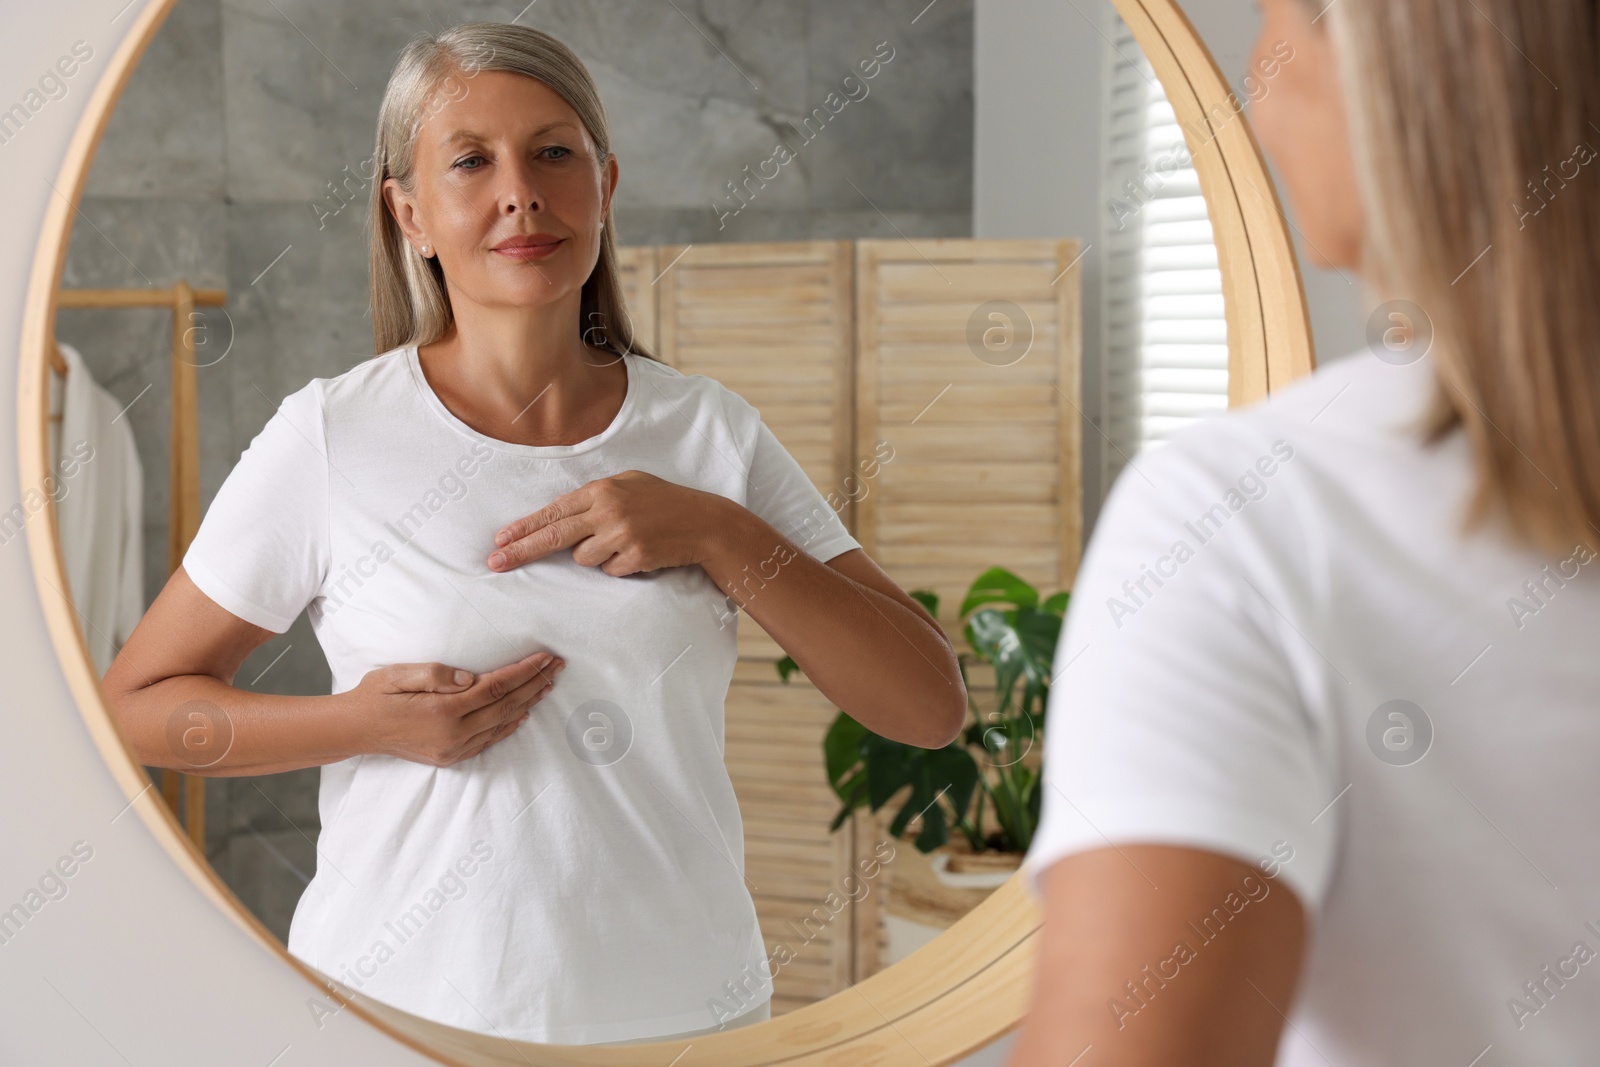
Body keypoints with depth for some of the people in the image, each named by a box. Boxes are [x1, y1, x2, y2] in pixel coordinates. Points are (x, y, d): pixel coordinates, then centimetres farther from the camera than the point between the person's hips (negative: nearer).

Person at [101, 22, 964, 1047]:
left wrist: (718, 536, -16)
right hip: (404, 1005, -1)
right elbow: (134, 704, 0)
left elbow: (931, 706, -5)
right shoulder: (328, 439, -7)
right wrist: (365, 722, -15)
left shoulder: (714, 433, -2)